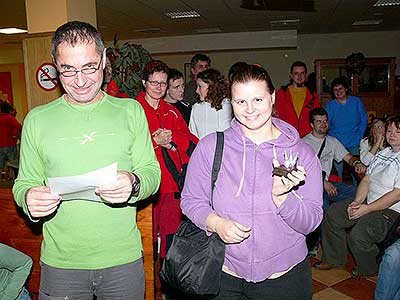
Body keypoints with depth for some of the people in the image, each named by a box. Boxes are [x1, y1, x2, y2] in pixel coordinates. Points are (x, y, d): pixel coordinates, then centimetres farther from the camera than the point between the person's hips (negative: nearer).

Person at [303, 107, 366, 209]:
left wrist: (356, 163, -11)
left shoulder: (333, 142, 19)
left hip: (327, 182, 6)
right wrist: (323, 182, -16)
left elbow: (348, 157, 13)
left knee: (355, 192, -17)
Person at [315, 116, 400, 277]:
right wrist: (357, 202, -4)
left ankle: (368, 269, 4)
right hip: (368, 203, 9)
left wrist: (367, 209, -21)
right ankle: (334, 258, 16)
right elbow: (366, 179, 12)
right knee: (331, 214, 1)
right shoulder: (383, 153, 13)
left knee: (358, 235, -29)